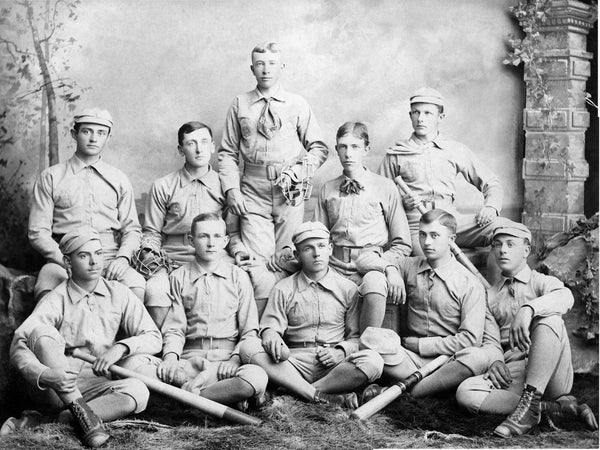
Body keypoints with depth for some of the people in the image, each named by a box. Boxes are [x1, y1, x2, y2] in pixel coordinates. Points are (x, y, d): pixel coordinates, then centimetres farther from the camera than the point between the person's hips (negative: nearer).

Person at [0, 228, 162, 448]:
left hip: (95, 388, 2)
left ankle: (39, 422, -26)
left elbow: (153, 338, 0)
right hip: (53, 388, -2)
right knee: (42, 331, -25)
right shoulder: (56, 300, -4)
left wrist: (121, 347, -20)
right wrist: (43, 374, -37)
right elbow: (18, 346, -17)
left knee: (138, 391, -28)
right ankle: (82, 412, -30)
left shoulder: (119, 294, 6)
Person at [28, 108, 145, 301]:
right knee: (47, 292, -35)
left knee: (137, 286, -31)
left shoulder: (119, 180, 17)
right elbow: (38, 233, 4)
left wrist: (122, 257, -7)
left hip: (110, 259, 2)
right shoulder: (50, 178, 9)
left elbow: (132, 229, 15)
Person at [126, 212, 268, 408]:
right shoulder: (179, 277, 12)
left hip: (227, 357, -1)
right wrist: (171, 355, -13)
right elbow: (174, 328, 7)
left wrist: (236, 358, -12)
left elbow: (249, 330, 6)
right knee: (137, 364, -28)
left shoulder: (238, 277, 10)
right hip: (189, 359, 1)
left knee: (256, 377, -36)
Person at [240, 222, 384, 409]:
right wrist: (271, 336, -21)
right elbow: (270, 326, 4)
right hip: (295, 362, 1)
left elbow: (356, 337, 11)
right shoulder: (283, 289, 13)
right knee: (249, 347, -27)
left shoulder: (348, 289, 12)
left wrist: (341, 352, -10)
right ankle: (322, 396, -32)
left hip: (333, 365, 0)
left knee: (373, 361, -31)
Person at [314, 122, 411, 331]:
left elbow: (402, 244, 8)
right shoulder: (327, 190, 14)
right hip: (335, 265, 2)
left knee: (375, 288, -38)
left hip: (372, 264, -2)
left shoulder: (385, 188, 6)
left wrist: (390, 266, -11)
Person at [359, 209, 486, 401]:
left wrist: (420, 344, -9)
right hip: (411, 359, 2)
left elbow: (470, 339, -10)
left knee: (476, 358, -36)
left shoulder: (469, 284, -3)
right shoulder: (409, 267, 10)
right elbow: (365, 260, 17)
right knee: (371, 337, -26)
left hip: (447, 360, -2)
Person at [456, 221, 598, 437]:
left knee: (550, 320, -31)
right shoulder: (491, 295, 22)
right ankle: (556, 407, -23)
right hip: (511, 373, 3)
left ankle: (530, 405, -35)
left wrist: (528, 309, -36)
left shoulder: (543, 282, 9)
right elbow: (490, 341, 13)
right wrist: (495, 361, -12)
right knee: (465, 393, -26)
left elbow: (565, 298, -17)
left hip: (550, 375, -3)